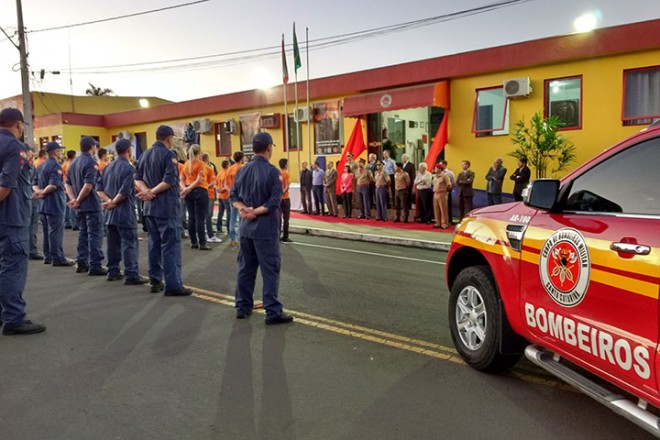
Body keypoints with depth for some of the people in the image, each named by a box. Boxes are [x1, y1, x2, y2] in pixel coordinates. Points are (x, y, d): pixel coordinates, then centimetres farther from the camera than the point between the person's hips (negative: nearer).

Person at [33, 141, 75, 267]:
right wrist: (42, 193, -11)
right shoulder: (56, 166, -13)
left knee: (47, 231, 13)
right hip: (55, 204, -9)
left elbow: (35, 184, 14)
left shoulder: (42, 166, 15)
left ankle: (48, 256, 18)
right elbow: (53, 185, -24)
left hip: (43, 204, 9)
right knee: (56, 231, -6)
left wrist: (39, 191, -3)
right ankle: (58, 258, -4)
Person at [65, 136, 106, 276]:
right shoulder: (91, 162, -14)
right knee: (95, 235, -4)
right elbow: (88, 185, -23)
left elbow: (68, 183, 13)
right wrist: (78, 201, -13)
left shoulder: (74, 162, 13)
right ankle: (95, 266, -4)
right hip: (92, 204, -8)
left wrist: (73, 199, 2)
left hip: (81, 206, 8)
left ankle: (82, 263, 20)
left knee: (83, 233, 16)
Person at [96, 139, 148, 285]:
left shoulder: (108, 167, 12)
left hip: (110, 212, 8)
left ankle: (113, 272, 21)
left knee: (113, 243, 14)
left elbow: (99, 188, 9)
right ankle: (131, 275, -7)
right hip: (124, 212, -8)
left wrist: (108, 201, -4)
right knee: (129, 244, -6)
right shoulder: (128, 168, -12)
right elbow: (124, 191, -20)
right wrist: (113, 203, -8)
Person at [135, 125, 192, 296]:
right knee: (170, 245, -7)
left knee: (154, 243, 14)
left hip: (150, 206, 8)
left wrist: (146, 191, -8)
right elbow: (170, 180, -22)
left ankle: (155, 281, 19)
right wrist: (151, 192, -16)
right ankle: (173, 285, -7)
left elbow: (138, 177, 8)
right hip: (167, 207, -8)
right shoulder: (168, 154, -11)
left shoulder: (145, 154, 13)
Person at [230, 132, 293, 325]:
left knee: (245, 267, 15)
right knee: (270, 270, -1)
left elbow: (233, 196, 8)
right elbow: (274, 202, -18)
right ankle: (273, 312, 0)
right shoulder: (272, 171, -12)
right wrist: (255, 212, -14)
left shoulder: (243, 170, 8)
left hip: (245, 226, 6)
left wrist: (243, 208, -8)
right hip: (265, 227, -6)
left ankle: (242, 307, 23)